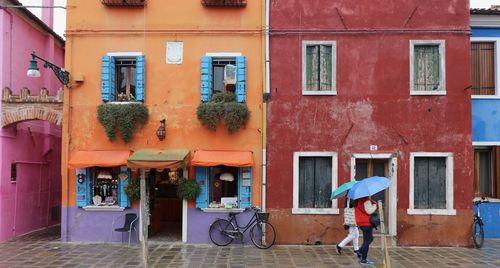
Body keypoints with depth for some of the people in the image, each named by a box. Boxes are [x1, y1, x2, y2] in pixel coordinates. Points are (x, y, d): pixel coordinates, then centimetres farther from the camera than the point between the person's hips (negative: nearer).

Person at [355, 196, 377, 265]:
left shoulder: (358, 200, 11)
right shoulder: (366, 200, -18)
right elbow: (369, 211, -23)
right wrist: (374, 205, -7)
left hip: (361, 222, 10)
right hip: (366, 223, -10)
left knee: (370, 238, 24)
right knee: (367, 241, -2)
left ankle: (360, 252, 22)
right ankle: (363, 260, 2)